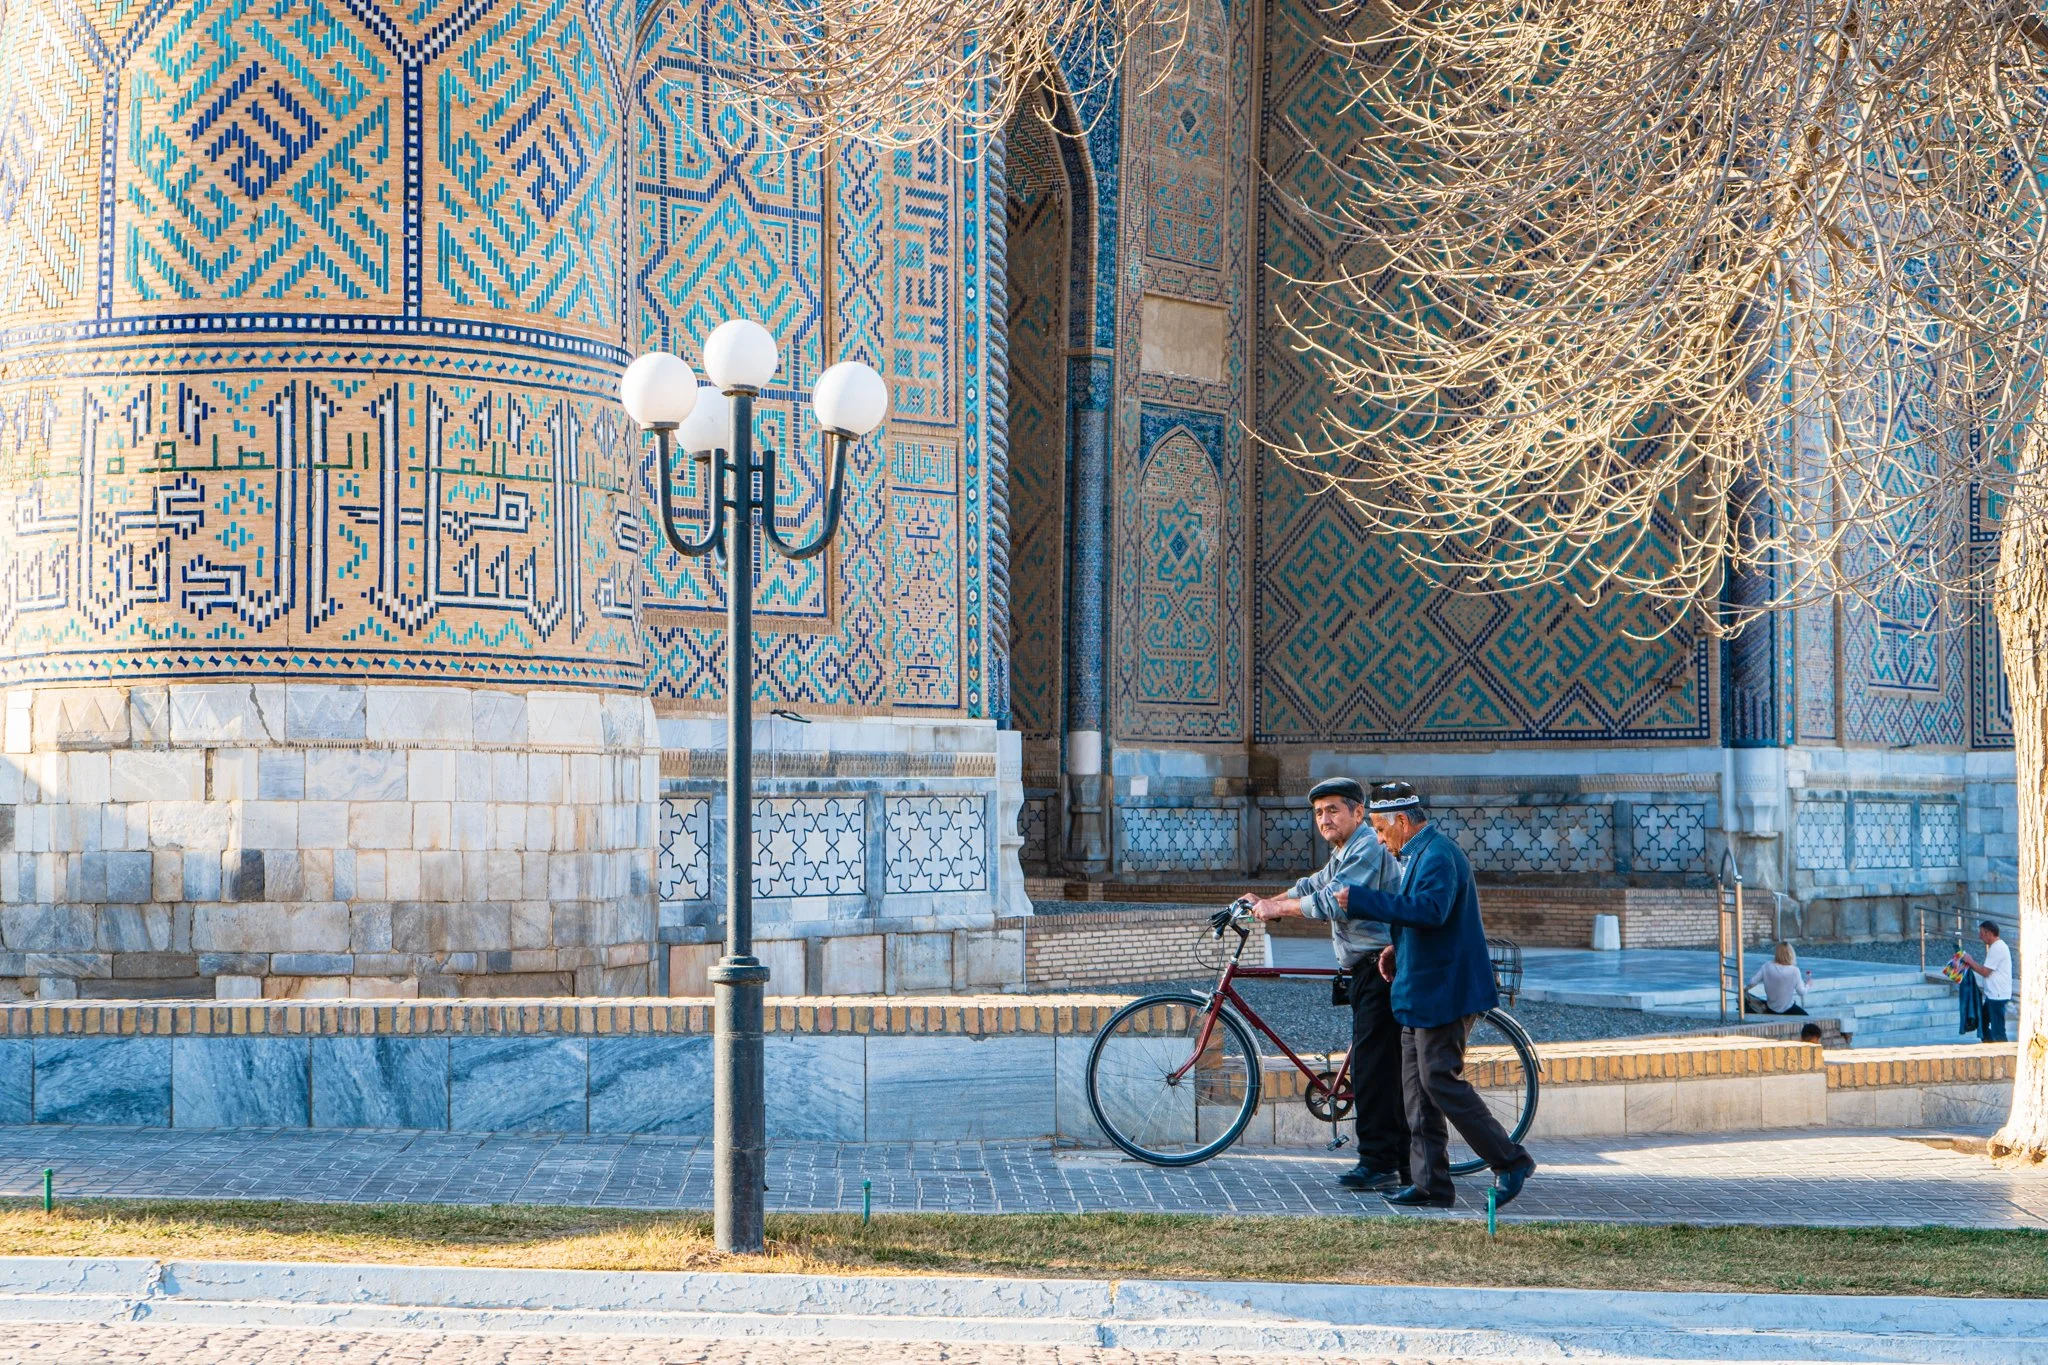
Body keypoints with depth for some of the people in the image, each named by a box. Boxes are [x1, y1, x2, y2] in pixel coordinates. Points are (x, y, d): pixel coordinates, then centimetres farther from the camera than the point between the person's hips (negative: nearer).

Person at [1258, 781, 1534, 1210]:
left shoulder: (1438, 854, -17)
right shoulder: (1420, 853, 17)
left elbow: (1430, 909, -32)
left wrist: (1360, 899, -31)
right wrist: (1397, 949, 10)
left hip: (1442, 993, -11)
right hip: (1422, 993, 11)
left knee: (1442, 1082, -9)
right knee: (1419, 1090, 9)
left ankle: (1511, 1162, -1)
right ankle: (1429, 1183, 12)